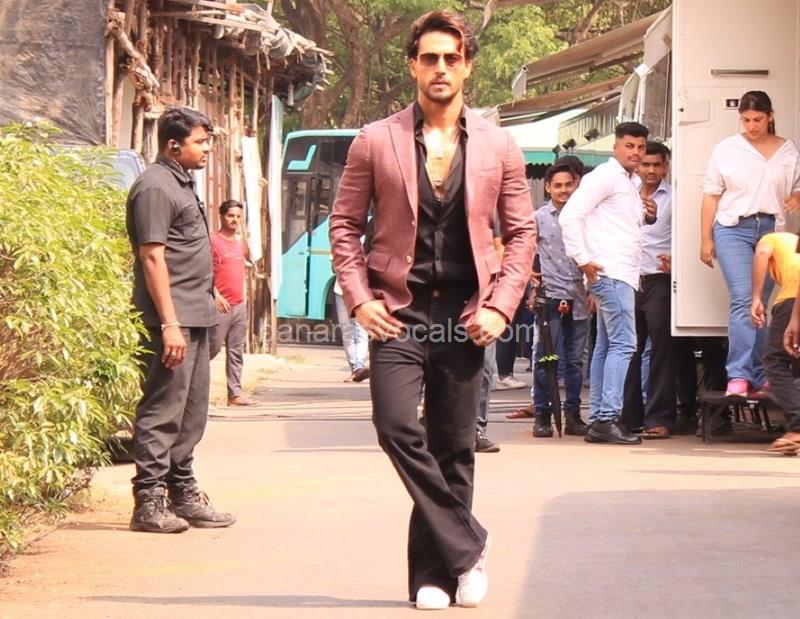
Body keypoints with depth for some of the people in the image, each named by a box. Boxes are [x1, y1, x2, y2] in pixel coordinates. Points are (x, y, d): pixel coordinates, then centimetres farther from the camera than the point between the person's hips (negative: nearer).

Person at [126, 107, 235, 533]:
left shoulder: (181, 183, 19)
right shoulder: (155, 187, -12)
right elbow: (152, 257, -17)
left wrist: (206, 300, 19)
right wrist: (169, 323, -21)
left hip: (194, 318, 10)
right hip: (171, 320, -10)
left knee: (191, 413, 14)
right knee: (162, 412, -7)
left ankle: (183, 494, 21)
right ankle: (149, 502, -3)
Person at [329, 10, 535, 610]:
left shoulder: (498, 146, 6)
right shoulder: (375, 142, 3)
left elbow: (522, 232, 10)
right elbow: (345, 224, 7)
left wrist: (501, 306, -2)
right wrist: (359, 299, -5)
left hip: (465, 315, 1)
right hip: (399, 312, -1)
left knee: (455, 446, 4)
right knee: (396, 425, -18)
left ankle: (433, 573, 14)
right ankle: (466, 546, -4)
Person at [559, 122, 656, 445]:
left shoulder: (628, 183, 21)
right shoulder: (605, 176, -7)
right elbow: (570, 216, -15)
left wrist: (646, 216, 9)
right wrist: (584, 259, -18)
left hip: (621, 275, 10)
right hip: (609, 272, -10)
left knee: (606, 346, 9)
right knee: (623, 343, -14)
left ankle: (598, 421, 11)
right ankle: (609, 417, -17)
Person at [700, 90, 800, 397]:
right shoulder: (726, 149, 6)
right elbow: (711, 195, 8)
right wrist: (706, 238, 3)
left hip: (772, 231, 2)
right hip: (733, 230, -2)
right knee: (743, 300, -15)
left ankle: (758, 376, 9)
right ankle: (739, 375, -20)